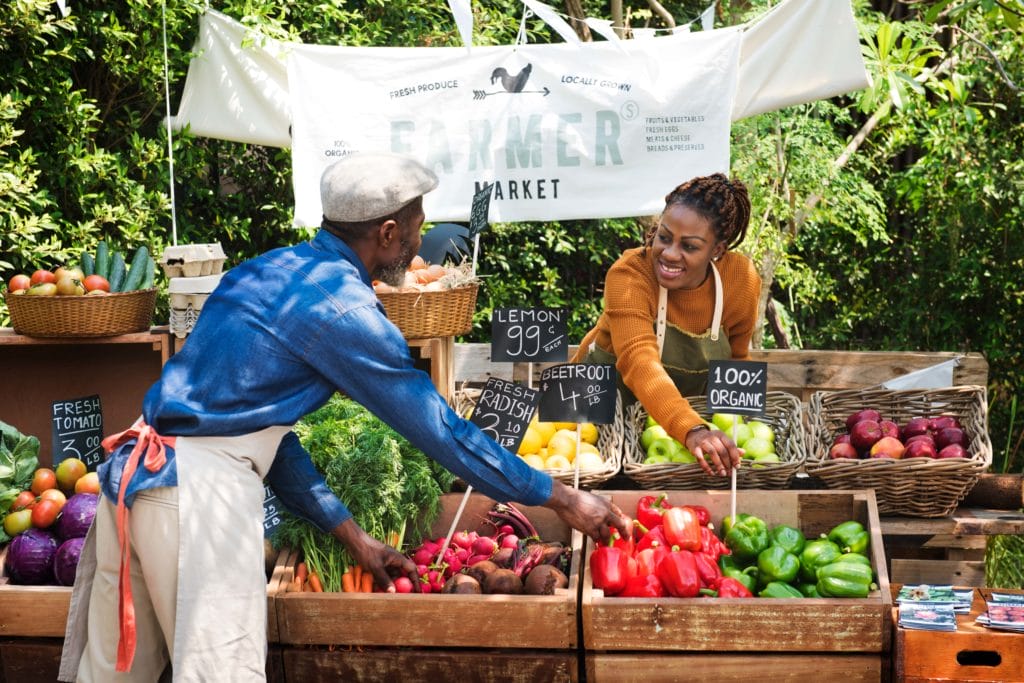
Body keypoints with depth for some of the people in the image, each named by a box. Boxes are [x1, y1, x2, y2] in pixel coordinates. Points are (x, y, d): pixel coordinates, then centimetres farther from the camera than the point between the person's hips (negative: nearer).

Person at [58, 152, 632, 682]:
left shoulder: (268, 271, 17)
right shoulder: (340, 307, -9)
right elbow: (439, 429, -7)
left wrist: (352, 536, 22)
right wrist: (561, 499, 3)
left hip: (133, 476, 9)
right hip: (201, 492, -9)